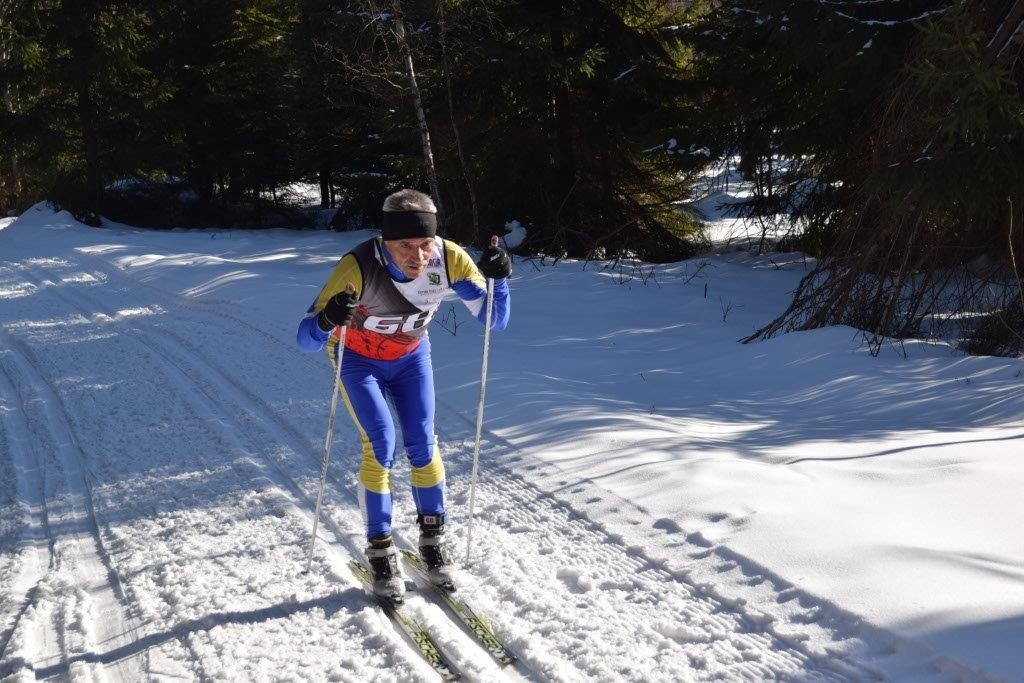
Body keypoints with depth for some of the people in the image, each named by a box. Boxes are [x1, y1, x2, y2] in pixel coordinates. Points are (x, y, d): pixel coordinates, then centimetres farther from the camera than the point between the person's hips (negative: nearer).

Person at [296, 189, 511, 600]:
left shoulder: (449, 260, -29)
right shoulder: (359, 267, -38)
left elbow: (494, 322, -23)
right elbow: (306, 340, -38)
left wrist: (497, 279, -41)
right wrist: (327, 320, -60)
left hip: (411, 356, 3)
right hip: (357, 358, -3)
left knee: (422, 445, -5)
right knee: (380, 446, -14)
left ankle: (432, 539, 16)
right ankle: (380, 552, 1)